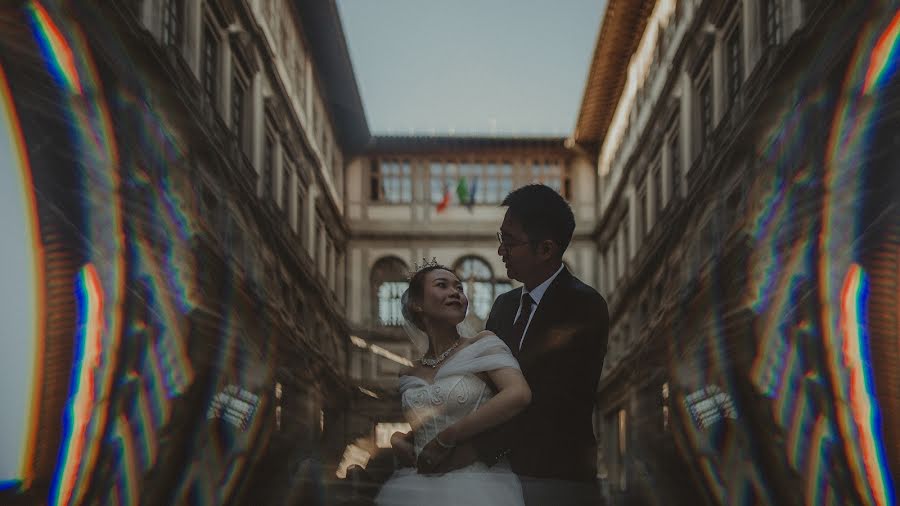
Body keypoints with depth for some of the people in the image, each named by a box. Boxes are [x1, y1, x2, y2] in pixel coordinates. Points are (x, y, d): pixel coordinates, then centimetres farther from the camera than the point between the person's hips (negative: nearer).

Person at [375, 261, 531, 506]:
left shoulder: (483, 344, -3)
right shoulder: (408, 374, 10)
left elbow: (518, 395, -21)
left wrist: (445, 439, -15)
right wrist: (397, 441, -1)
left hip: (477, 484, -4)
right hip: (415, 486, 4)